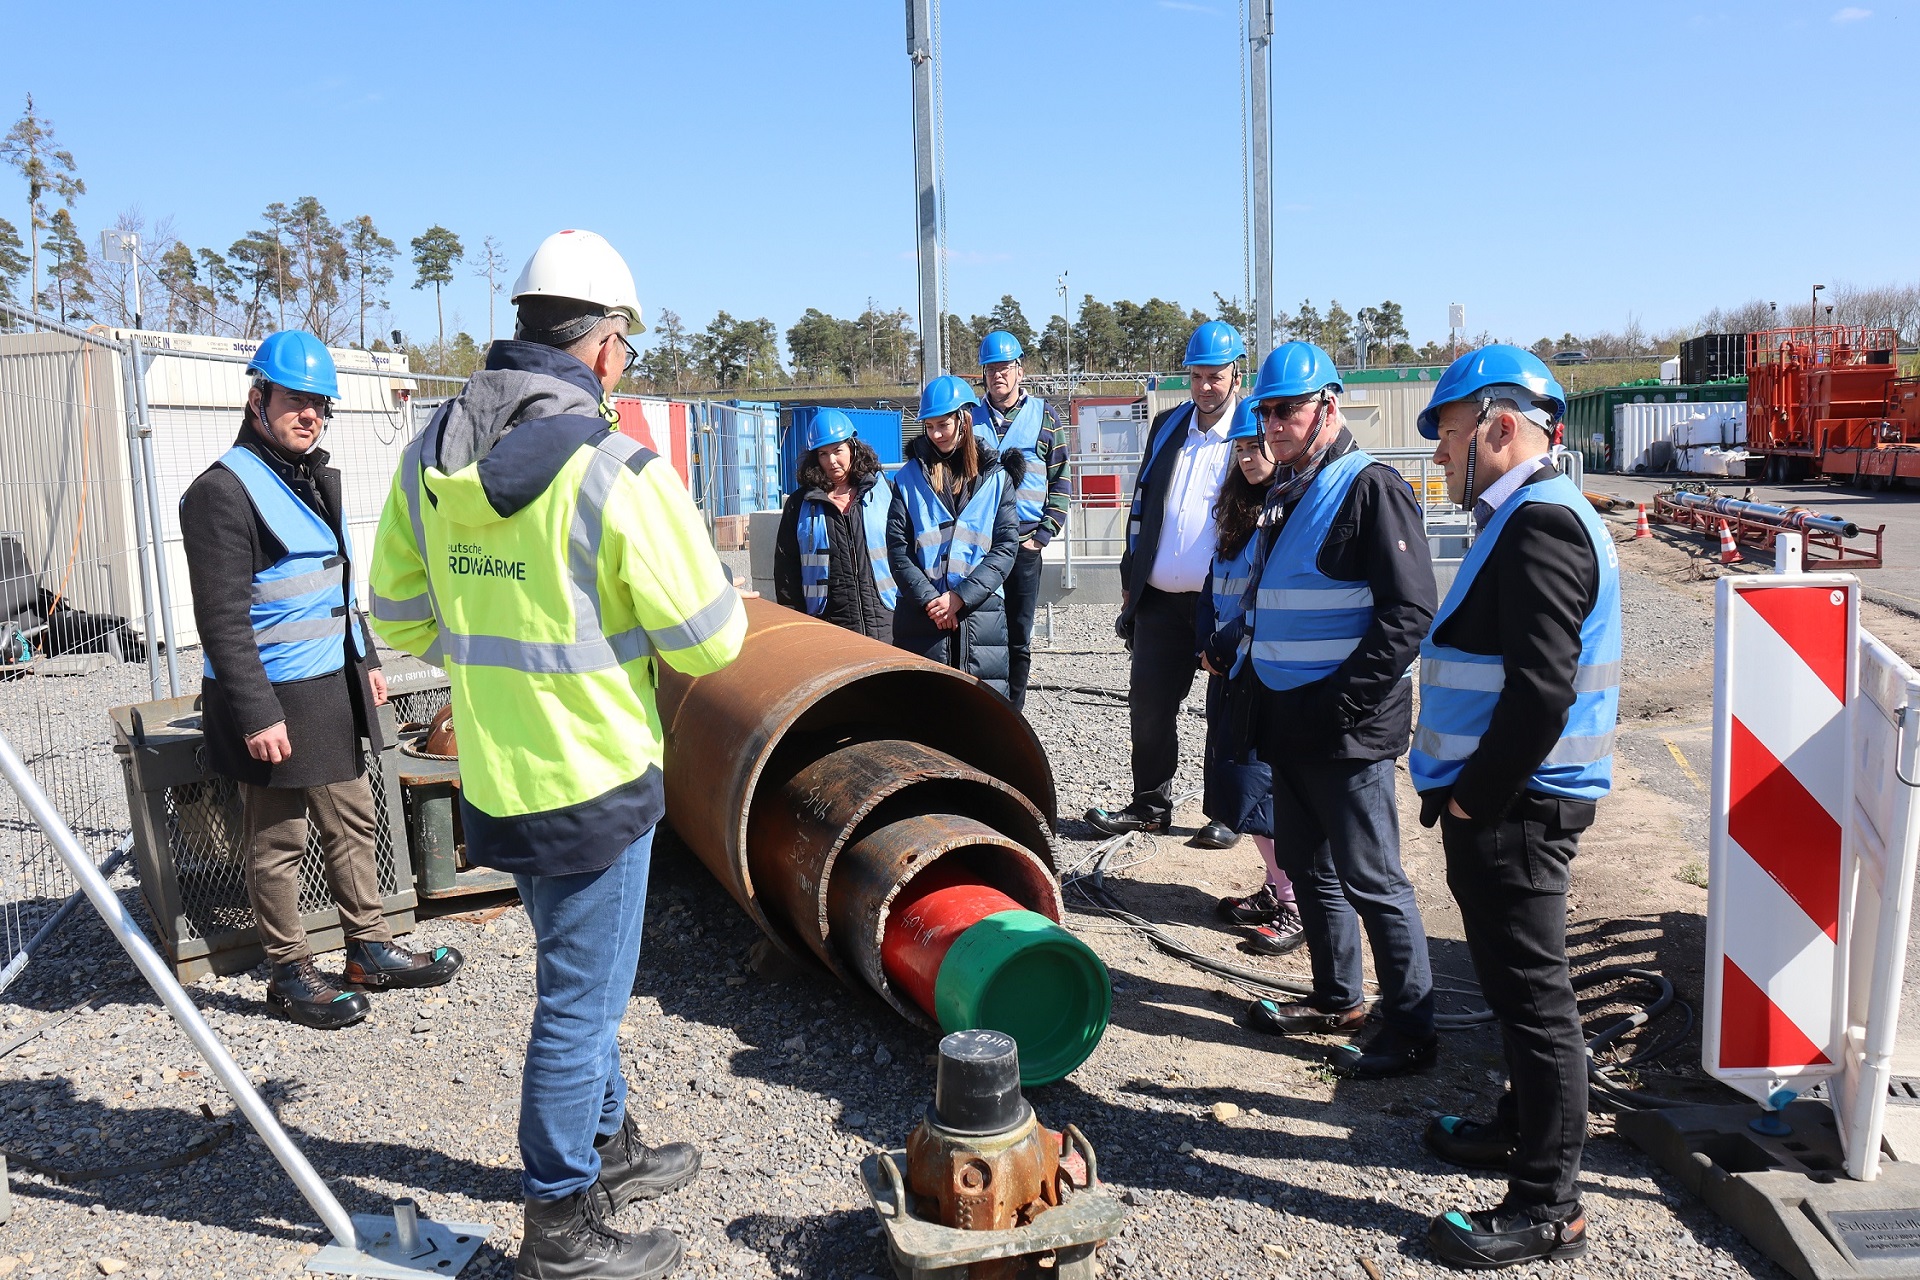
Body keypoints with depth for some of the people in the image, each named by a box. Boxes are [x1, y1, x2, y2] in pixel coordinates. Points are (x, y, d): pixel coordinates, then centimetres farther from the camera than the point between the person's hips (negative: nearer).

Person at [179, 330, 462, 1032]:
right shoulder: (225, 490, -15)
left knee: (353, 822, 16)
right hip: (273, 700, -9)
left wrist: (366, 659, 22)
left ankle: (370, 949, 28)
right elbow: (222, 619, -19)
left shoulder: (317, 477, 13)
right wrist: (256, 713, -22)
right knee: (278, 842, 4)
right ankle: (290, 975, 16)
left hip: (334, 686, 9)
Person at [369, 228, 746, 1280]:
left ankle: (606, 1149, 44)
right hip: (593, 779, -7)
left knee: (579, 974, 25)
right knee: (580, 1000, 7)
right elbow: (709, 640, -16)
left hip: (493, 777, 7)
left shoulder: (429, 457, 1)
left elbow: (399, 615, 10)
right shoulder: (615, 471, -21)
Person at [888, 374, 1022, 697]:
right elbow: (897, 548, 1)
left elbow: (1006, 547, -1)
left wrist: (960, 596, -11)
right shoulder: (909, 478, 8)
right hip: (921, 615, 0)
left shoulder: (996, 477, 8)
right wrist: (929, 599, -11)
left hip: (980, 613, 0)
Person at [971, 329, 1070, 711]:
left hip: (1024, 548, 0)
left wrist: (1041, 537, -4)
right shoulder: (969, 418, 9)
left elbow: (1060, 484, 6)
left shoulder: (1044, 417, 6)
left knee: (1018, 640, 5)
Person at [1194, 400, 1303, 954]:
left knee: (1265, 783, -5)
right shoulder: (1238, 511, 14)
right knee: (1235, 778, 12)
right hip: (1229, 668, 9)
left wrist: (1245, 648, -17)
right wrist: (1208, 643, 7)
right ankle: (1275, 888, 26)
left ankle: (1298, 908, 7)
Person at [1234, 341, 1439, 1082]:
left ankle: (1411, 1030, 10)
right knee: (1307, 865, 18)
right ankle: (1337, 998, 34)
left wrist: (1342, 702, -20)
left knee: (1371, 880, -2)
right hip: (1291, 726, 9)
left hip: (1348, 730, -9)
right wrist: (1268, 699, 14)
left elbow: (1408, 611, -19)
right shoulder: (1285, 492, 14)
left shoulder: (1368, 487, -13)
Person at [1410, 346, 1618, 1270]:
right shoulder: (1524, 517, 15)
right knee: (1514, 983, 22)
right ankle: (1521, 1129, 40)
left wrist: (1474, 798, -18)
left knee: (1533, 995, -1)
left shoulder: (1542, 522, -18)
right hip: (1499, 803, 10)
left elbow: (1543, 687, -26)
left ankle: (1546, 1208, 10)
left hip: (1514, 811, -10)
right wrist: (1461, 787, 15)